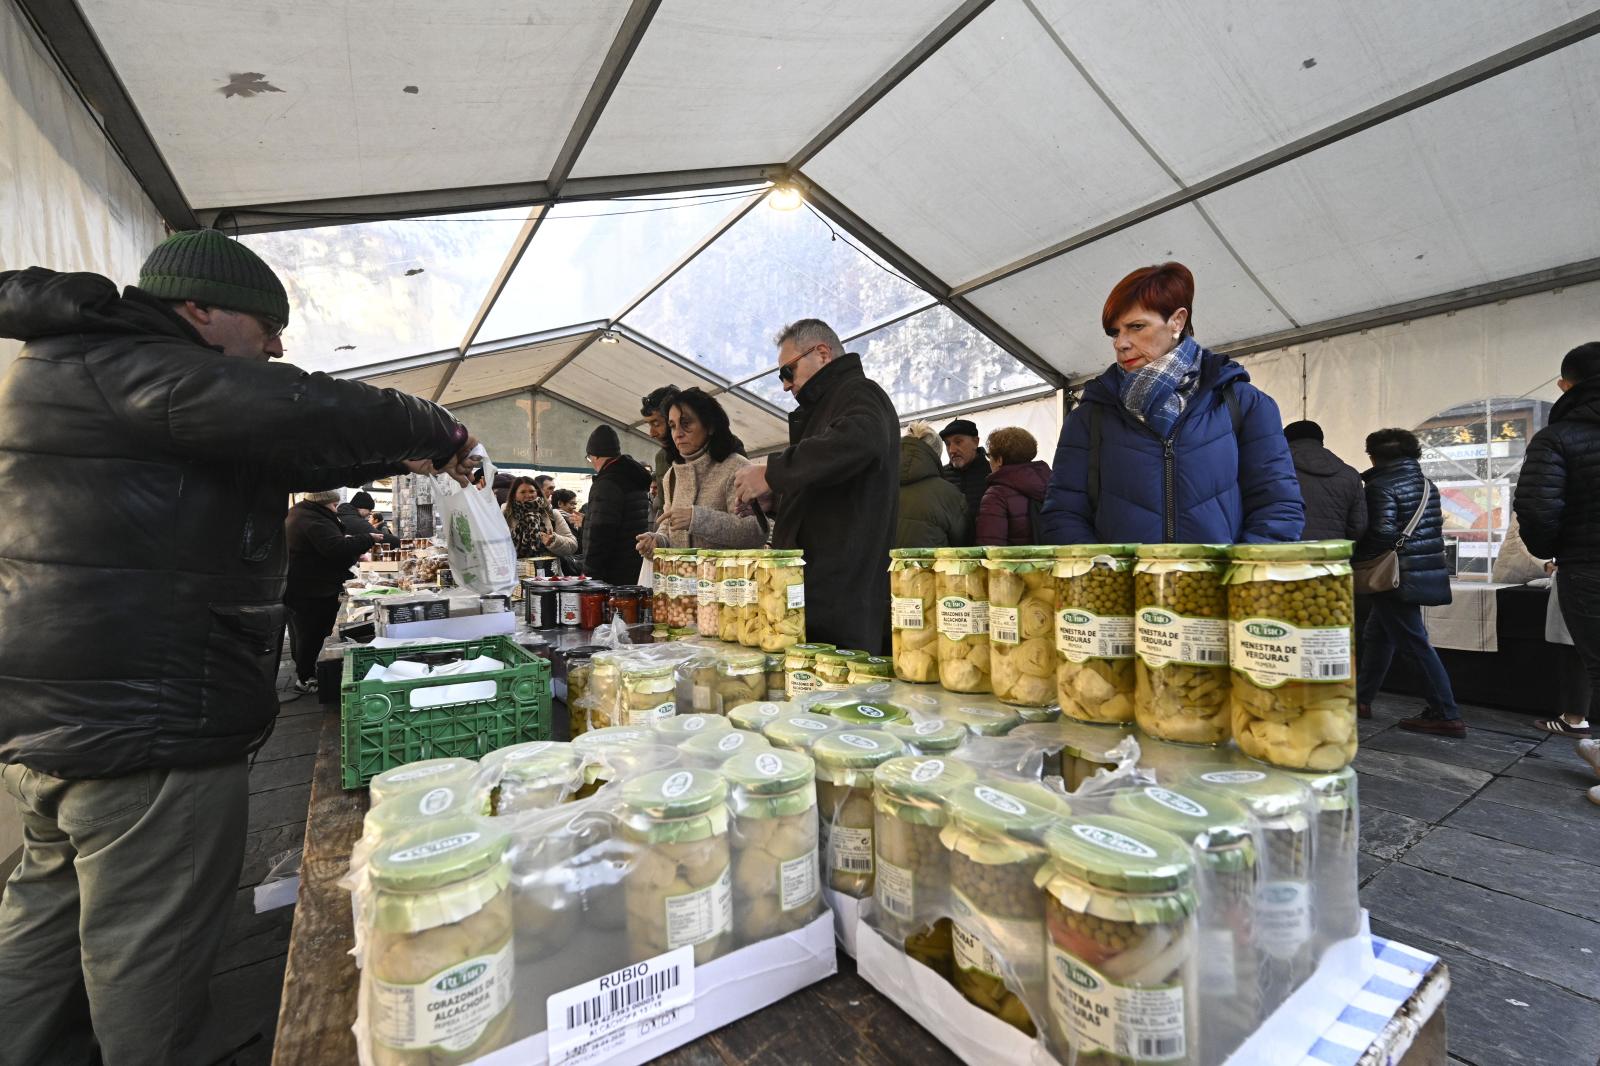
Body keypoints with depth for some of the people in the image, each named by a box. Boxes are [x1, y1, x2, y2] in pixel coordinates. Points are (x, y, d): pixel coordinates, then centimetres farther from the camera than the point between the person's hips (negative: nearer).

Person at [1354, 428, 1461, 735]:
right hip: (1428, 570, 9)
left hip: (1399, 576, -9)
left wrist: (1355, 558, -11)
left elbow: (1382, 534, -22)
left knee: (1415, 643, -2)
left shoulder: (1381, 485, -14)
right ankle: (1362, 699, 23)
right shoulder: (1426, 483, 13)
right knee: (1376, 635, 16)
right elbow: (1433, 528, 17)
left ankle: (1446, 715, 3)